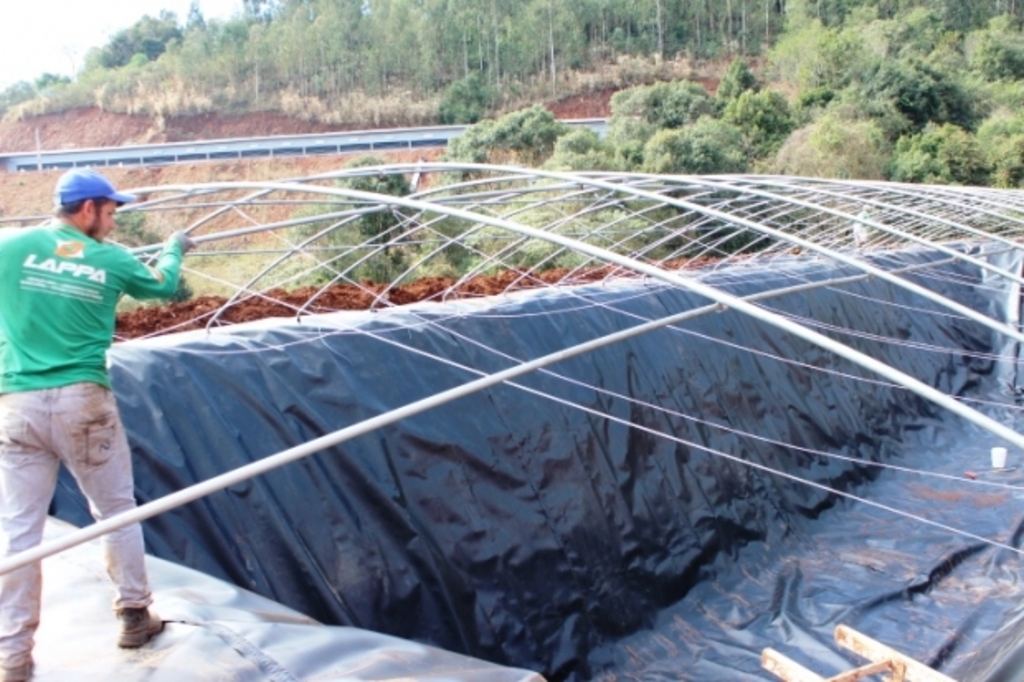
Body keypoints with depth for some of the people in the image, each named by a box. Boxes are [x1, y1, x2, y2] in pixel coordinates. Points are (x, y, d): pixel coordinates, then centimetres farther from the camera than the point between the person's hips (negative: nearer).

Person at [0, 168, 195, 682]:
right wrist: (174, 249, 41)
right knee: (115, 509, 16)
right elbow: (164, 285, 21)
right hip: (82, 402, -1)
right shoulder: (111, 260, 3)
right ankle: (134, 615, 26)